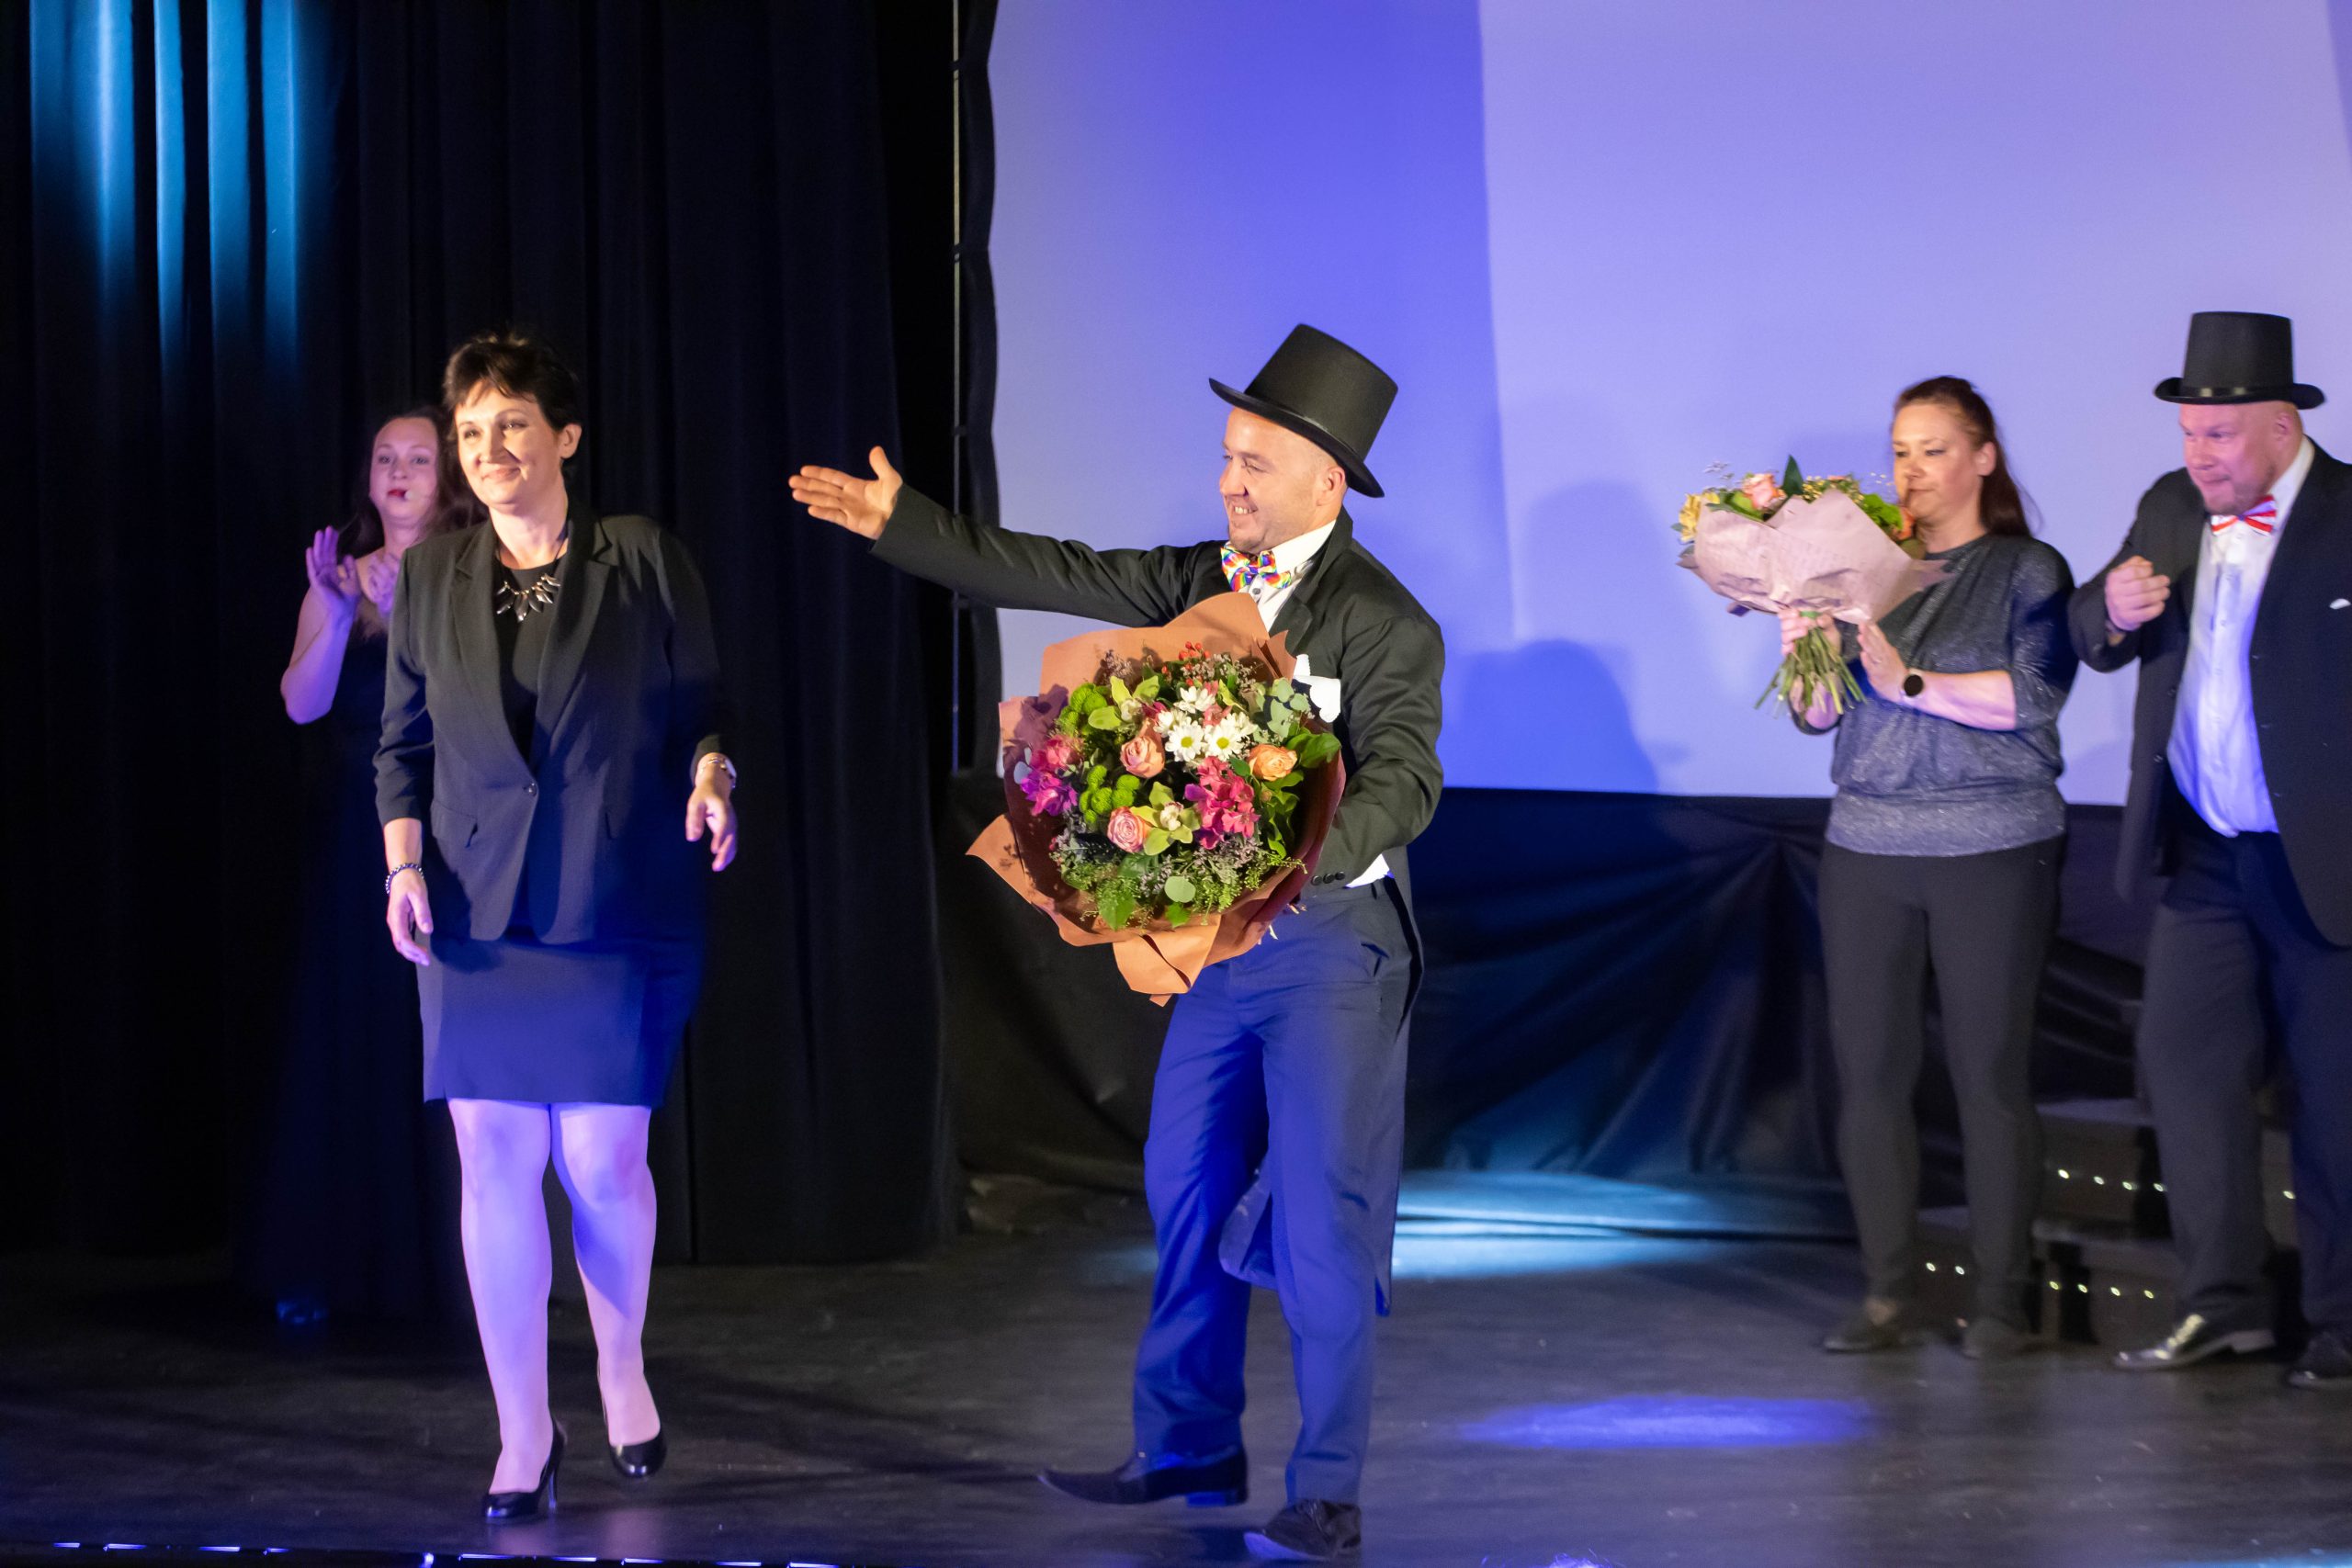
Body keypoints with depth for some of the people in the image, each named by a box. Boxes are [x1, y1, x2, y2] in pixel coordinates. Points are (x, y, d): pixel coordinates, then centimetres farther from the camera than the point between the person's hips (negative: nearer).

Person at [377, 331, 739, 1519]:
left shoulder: (643, 562, 1)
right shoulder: (430, 576, 10)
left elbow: (701, 708, 4)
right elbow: (402, 742, 13)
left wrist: (710, 773, -16)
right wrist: (403, 862, 1)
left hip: (617, 909, -2)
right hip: (476, 912, 3)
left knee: (600, 1158, -2)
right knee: (493, 1159, -2)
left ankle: (621, 1367, 28)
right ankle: (523, 1434, 7)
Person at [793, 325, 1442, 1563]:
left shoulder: (1386, 625, -14)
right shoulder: (1207, 579, 7)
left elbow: (1402, 784, -24)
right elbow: (1057, 576, 10)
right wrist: (900, 524, 7)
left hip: (1332, 938, -7)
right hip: (1219, 935, 7)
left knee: (1321, 1209, -7)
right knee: (1188, 1186, 13)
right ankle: (1189, 1451, 26)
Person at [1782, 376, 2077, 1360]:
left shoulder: (2028, 573, 2)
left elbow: (2033, 696, -11)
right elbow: (1816, 714, 8)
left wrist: (1911, 683, -17)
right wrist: (1803, 648, -10)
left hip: (1992, 848, -4)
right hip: (1867, 848, 4)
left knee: (1989, 1073, -4)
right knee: (1867, 1071, 1)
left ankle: (2000, 1302, 3)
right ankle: (1888, 1298, 9)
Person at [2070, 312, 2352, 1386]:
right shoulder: (2171, 509, 9)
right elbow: (2098, 643, 14)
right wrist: (2111, 609, -8)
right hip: (2204, 856, 5)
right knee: (2186, 1065, 1)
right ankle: (2222, 1301, 9)